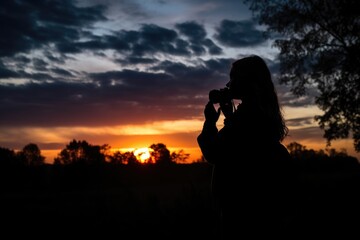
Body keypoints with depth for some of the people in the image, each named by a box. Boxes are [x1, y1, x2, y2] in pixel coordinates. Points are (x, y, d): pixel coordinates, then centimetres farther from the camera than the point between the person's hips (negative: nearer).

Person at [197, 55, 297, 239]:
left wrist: (210, 120, -3)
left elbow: (212, 154, -17)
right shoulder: (265, 112, 8)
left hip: (245, 207, -9)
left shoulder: (248, 112, -20)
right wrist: (228, 112, 15)